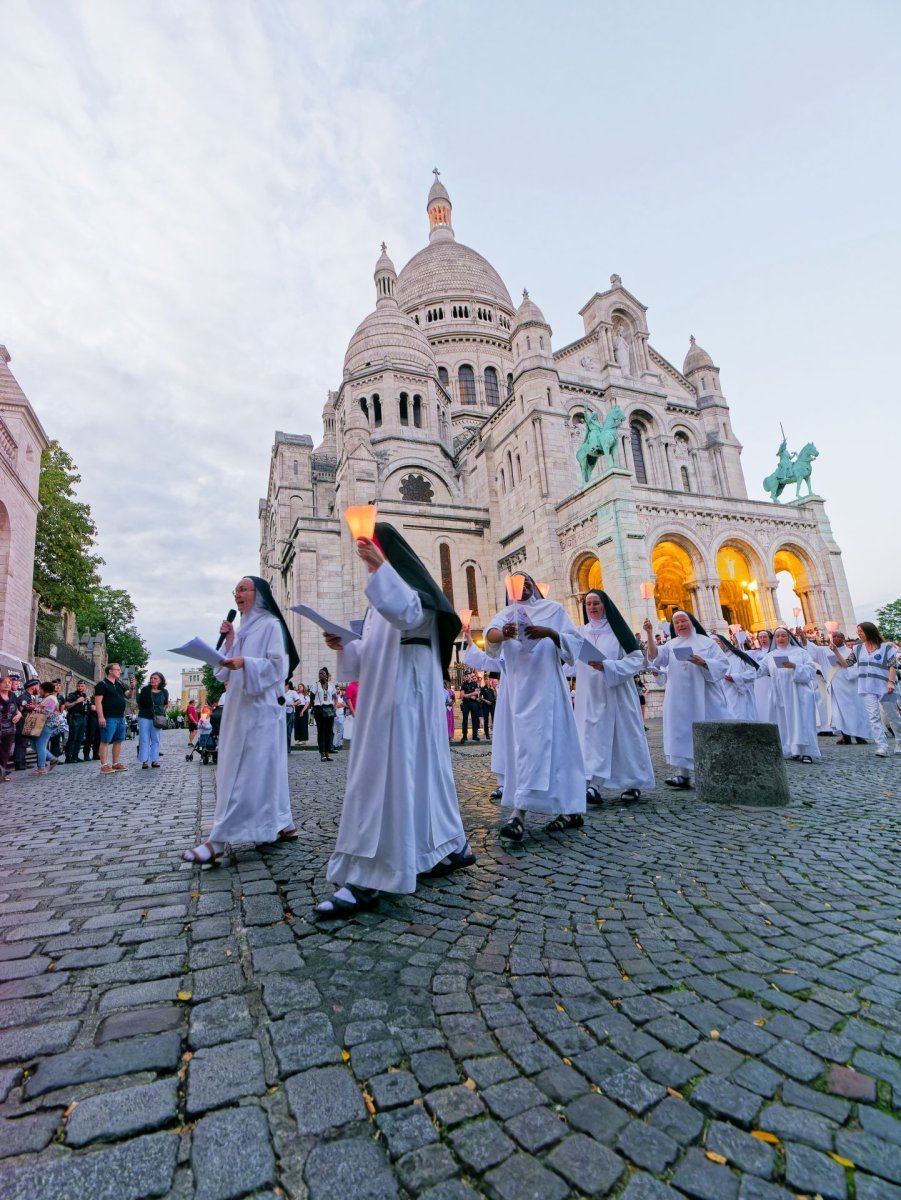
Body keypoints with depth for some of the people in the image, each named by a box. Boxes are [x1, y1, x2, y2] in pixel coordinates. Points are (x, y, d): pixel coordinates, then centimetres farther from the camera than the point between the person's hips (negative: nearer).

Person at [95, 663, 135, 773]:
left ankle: (115, 763, 18)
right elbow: (98, 701, -13)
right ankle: (104, 765, -4)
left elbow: (128, 695, 21)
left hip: (120, 718, 8)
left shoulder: (119, 684, 17)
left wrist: (132, 687, 0)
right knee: (105, 741, -5)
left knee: (118, 741, 11)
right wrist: (101, 717, -20)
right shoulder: (102, 684, -6)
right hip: (109, 718, -8)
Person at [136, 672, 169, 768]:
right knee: (144, 739, 0)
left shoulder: (164, 692, 2)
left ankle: (154, 760, 11)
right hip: (144, 717, -1)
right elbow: (139, 703, 9)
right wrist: (142, 711, 8)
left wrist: (161, 712, 8)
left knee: (155, 740, 5)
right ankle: (145, 761, 5)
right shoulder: (145, 689, -3)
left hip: (157, 718, 1)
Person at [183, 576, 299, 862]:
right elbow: (226, 673, 17)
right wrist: (229, 641, 3)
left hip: (259, 707, -9)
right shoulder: (243, 628, 19)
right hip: (241, 706, 9)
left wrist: (246, 662, -27)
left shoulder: (270, 624, -5)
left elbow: (278, 665, -14)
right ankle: (283, 825, 19)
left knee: (244, 772, -7)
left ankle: (220, 839, -5)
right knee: (263, 769, 11)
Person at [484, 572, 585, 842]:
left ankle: (519, 812, -17)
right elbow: (490, 633, -8)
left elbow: (574, 642, 3)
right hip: (518, 687, 3)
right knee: (537, 744, 3)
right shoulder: (505, 614, 14)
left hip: (546, 684, -3)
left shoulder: (554, 609, 11)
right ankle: (570, 810, 14)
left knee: (538, 744, -13)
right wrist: (503, 634, -32)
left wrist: (550, 633, -17)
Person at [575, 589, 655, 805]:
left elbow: (636, 658, -8)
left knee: (623, 735, 5)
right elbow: (574, 661, 11)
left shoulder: (617, 630, -1)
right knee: (592, 736, -4)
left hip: (616, 694, -3)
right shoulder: (581, 632, 9)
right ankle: (593, 784, -8)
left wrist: (606, 666, -20)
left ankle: (633, 783, 19)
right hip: (590, 696, 3)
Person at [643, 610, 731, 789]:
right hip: (681, 699, 1)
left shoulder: (706, 642, 6)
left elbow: (723, 664, -1)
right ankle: (683, 773, -2)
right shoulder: (671, 645, 10)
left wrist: (703, 663, -19)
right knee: (681, 733, -2)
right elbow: (655, 656, -9)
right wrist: (649, 634, -21)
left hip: (704, 697, -1)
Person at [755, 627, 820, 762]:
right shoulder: (771, 655, 13)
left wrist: (794, 666, -18)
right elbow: (758, 671, 13)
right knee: (786, 722, 1)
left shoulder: (800, 651, 6)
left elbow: (811, 669, -3)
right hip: (781, 695, 3)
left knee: (801, 721, -8)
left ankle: (806, 751, -7)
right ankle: (792, 750, 6)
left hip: (799, 694, -3)